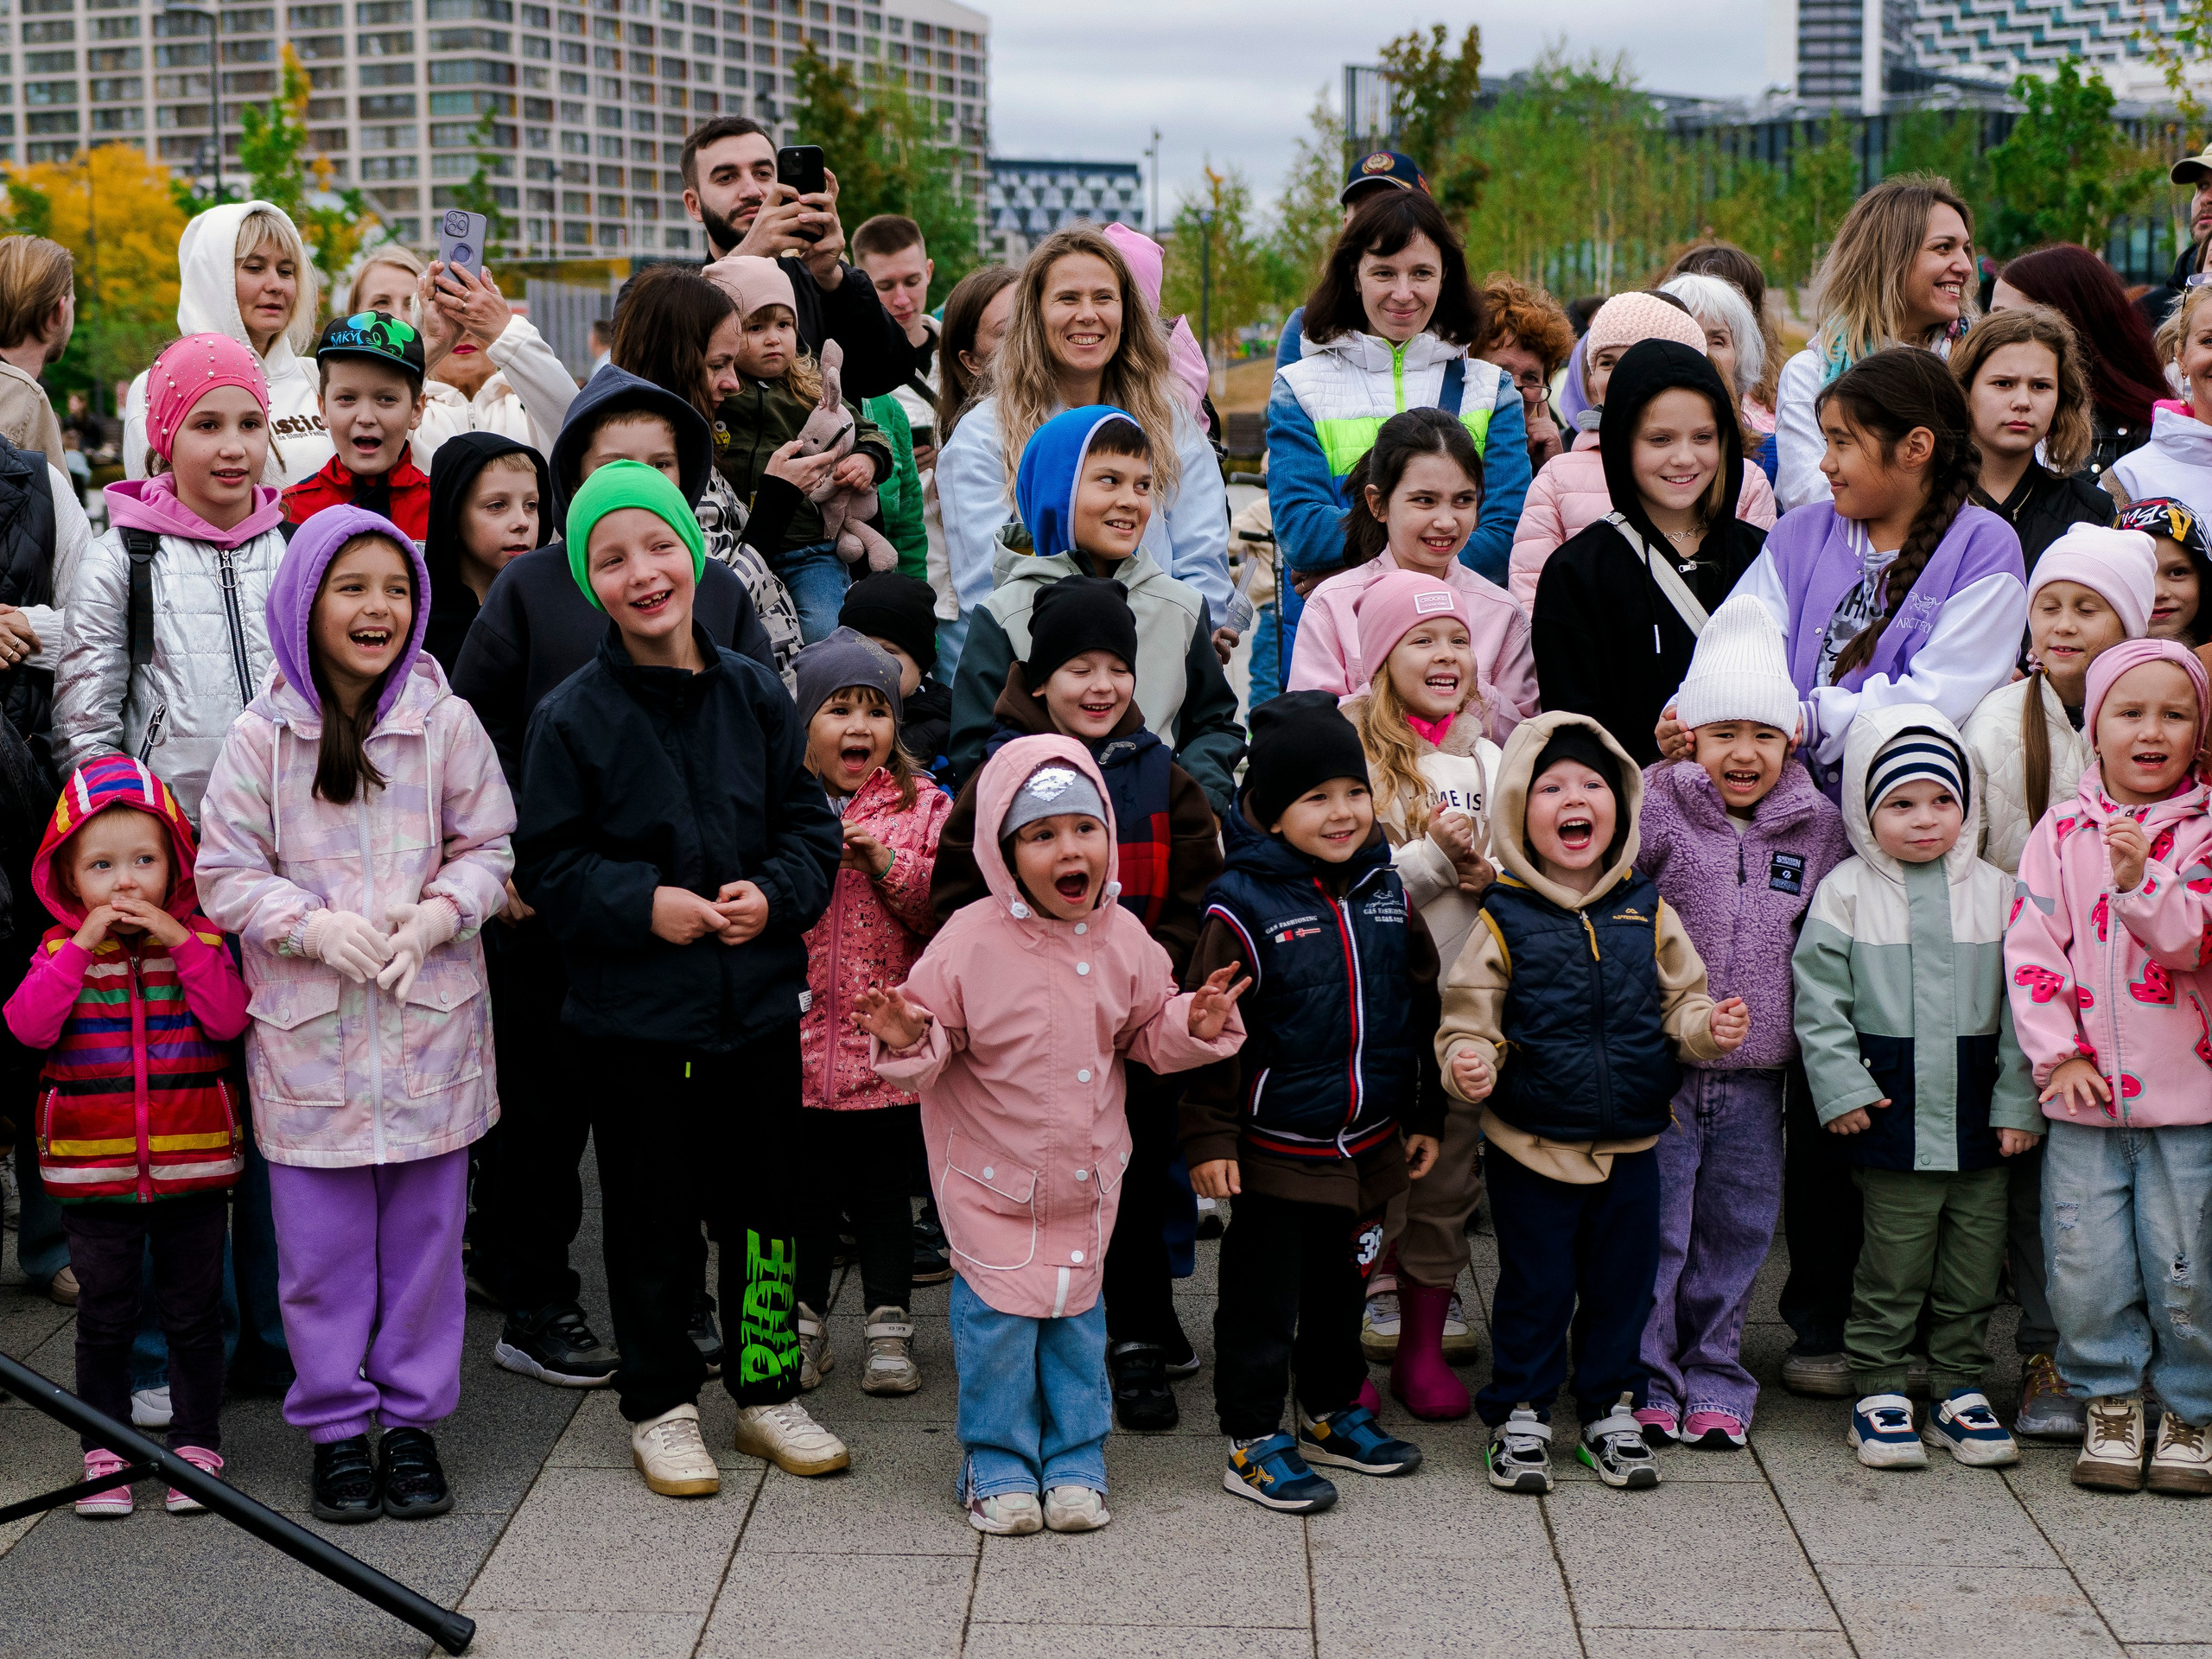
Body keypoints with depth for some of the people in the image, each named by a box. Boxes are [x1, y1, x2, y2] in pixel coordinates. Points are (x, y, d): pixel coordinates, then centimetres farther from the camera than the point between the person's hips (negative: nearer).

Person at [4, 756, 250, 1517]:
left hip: (192, 1167, 0)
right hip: (95, 1170, 0)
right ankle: (104, 1453, 20)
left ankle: (196, 1444, 21)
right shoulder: (62, 950, -1)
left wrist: (182, 944, -20)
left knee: (194, 1314, 9)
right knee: (105, 1318, 10)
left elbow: (228, 1020, -15)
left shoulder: (198, 940, -1)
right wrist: (83, 945, -20)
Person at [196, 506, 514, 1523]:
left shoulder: (446, 724, -1)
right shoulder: (262, 736, -4)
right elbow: (226, 873, -1)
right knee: (322, 1244, 6)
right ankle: (336, 1429, 20)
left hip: (430, 1022, 1)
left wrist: (437, 914, -13)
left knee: (425, 1233, 9)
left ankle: (413, 1420, 23)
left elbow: (491, 849, 5)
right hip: (307, 1030, -1)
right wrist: (319, 925, -16)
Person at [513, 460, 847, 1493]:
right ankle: (661, 1406, 22)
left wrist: (771, 894, -12)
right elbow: (549, 867, -5)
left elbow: (811, 827, 7)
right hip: (632, 1015, -3)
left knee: (767, 1202, 12)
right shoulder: (571, 717, -7)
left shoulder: (755, 695, 2)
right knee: (652, 1214, 7)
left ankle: (767, 1390, 28)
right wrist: (645, 904, -19)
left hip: (759, 999, 3)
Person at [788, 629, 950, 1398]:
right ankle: (803, 1326, 25)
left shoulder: (923, 808, 2)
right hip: (797, 1042, 0)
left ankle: (889, 1327, 21)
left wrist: (887, 862, -15)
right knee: (806, 1190, 11)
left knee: (881, 1190, 9)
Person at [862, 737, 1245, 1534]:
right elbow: (935, 1043, -9)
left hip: (1086, 1174, 3)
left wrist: (1196, 1026, -9)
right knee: (997, 1320, 1)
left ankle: (1075, 1463, 26)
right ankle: (999, 1466, 18)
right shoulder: (971, 942, -16)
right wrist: (908, 1040, -31)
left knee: (1077, 1319, 12)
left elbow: (1148, 1033, 10)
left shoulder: (1122, 939, -3)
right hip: (992, 1178, -3)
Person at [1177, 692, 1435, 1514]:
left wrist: (1425, 1117, 14)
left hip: (1369, 1145, 6)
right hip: (1277, 1147, -6)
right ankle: (1253, 1440, 15)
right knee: (1263, 1297, 4)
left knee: (1341, 1285, 20)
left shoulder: (1385, 892, 3)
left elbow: (1423, 1008, 13)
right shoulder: (1244, 905, -15)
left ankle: (1334, 1411, 36)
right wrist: (1209, 1137, -12)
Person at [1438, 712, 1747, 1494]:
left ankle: (1611, 1412, 28)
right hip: (1532, 1144, -3)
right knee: (1535, 1286, 7)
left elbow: (1680, 1002, 7)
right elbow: (1469, 1018, -6)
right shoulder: (1504, 921, -7)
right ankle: (1520, 1416, 21)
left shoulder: (1646, 914, 1)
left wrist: (1710, 1026, -14)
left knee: (1622, 1281, 13)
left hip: (1630, 1143, 3)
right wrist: (1469, 1065, -25)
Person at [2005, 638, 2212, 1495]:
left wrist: (2139, 881, -26)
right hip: (2085, 1097, 1)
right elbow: (2030, 948, 2)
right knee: (2087, 1265, 2)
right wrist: (2057, 1054, -6)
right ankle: (2109, 1405, 20)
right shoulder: (2061, 831, 4)